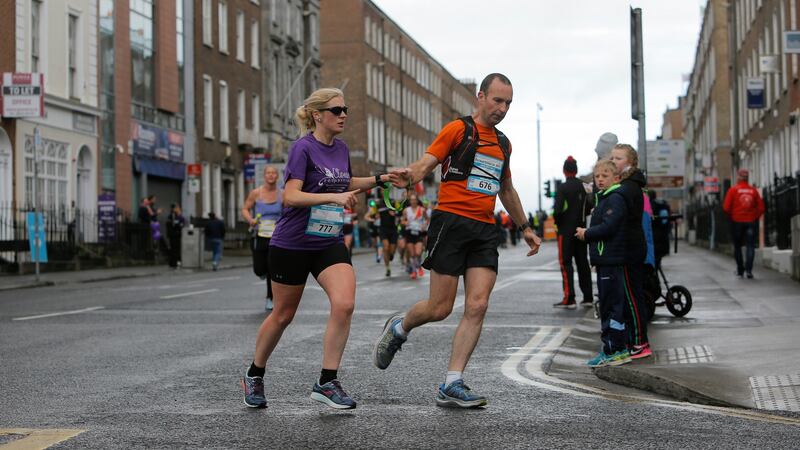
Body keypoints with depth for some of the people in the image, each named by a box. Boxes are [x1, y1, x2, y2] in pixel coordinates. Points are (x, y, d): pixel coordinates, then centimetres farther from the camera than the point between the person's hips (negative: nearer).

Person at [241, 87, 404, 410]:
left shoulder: (341, 149, 8)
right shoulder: (303, 148, -14)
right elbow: (290, 196, -24)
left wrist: (379, 179, 17)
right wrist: (333, 197, -31)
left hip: (329, 243, 5)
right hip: (291, 244, -5)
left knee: (344, 304, -16)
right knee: (283, 315, 7)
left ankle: (326, 383, -8)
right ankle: (254, 375, 30)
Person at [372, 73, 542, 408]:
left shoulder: (503, 143, 20)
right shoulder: (458, 129, 0)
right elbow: (425, 164, -10)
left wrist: (524, 227, 34)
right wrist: (409, 173, -32)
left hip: (485, 230, 6)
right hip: (451, 223, -6)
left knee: (477, 307, -8)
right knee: (440, 308, -5)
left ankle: (452, 385, -4)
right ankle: (398, 328, 27)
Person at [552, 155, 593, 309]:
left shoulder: (562, 188, -13)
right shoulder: (585, 187, 5)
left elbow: (558, 210, -20)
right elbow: (588, 209, 8)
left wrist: (557, 223, -2)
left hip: (566, 231, -6)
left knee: (566, 263, -3)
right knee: (582, 262, 12)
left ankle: (569, 298, -8)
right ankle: (587, 297, 14)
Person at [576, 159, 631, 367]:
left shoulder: (615, 198, -12)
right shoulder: (603, 199, 20)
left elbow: (608, 227, -20)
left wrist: (586, 234, -8)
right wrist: (587, 233, 9)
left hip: (612, 261, -11)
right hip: (604, 260, 11)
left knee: (612, 305, -8)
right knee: (607, 305, 14)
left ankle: (615, 351, -6)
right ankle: (614, 349, 20)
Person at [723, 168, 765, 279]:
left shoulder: (733, 190, -5)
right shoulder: (754, 190, 2)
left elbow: (726, 208, -10)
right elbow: (761, 208, 0)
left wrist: (731, 216, 6)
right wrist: (755, 217, 11)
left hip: (737, 222, -1)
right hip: (751, 222, 1)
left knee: (737, 246, 11)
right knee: (750, 246, 0)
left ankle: (740, 271, 15)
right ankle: (748, 269, -14)